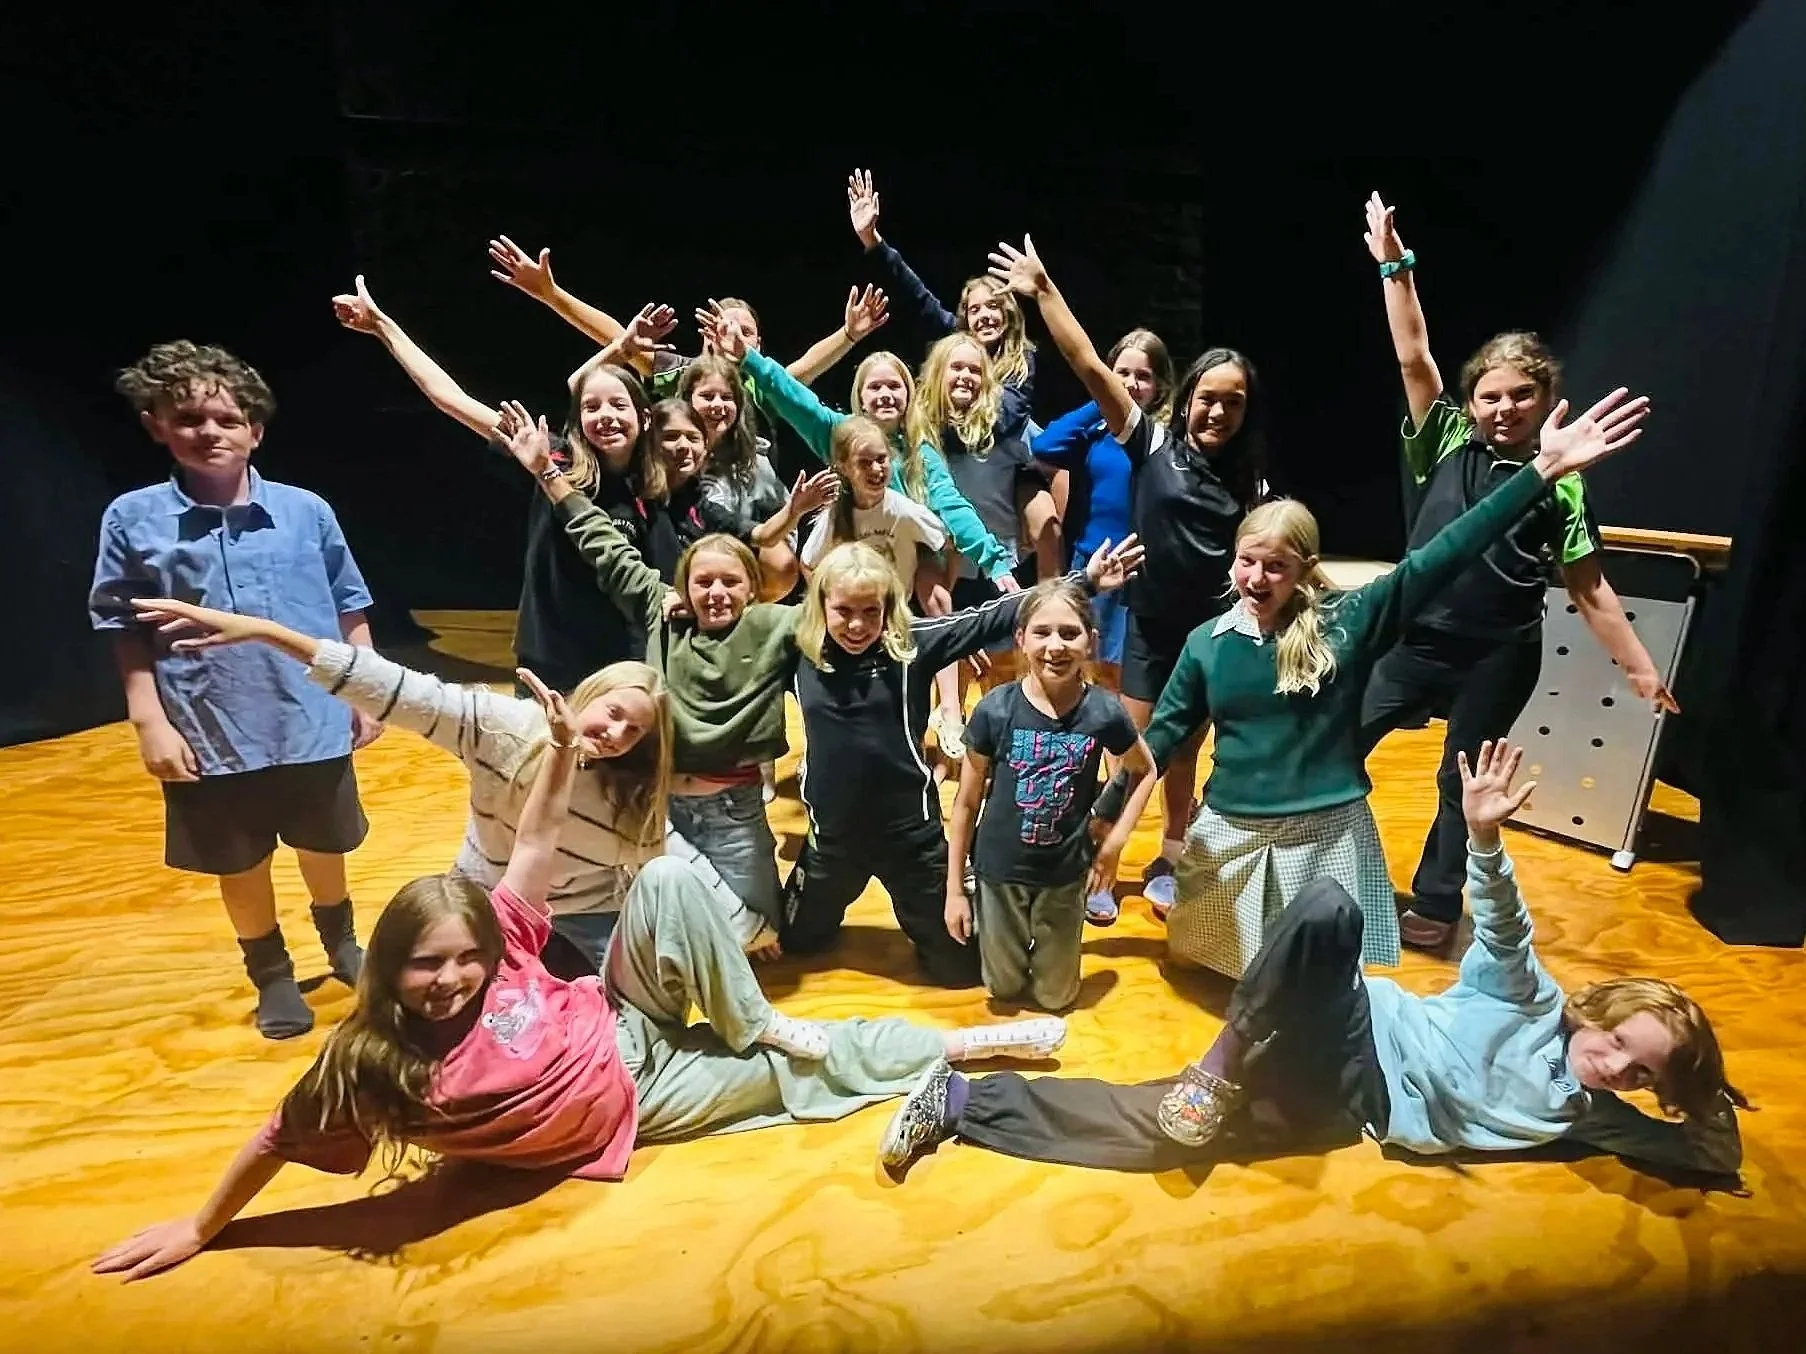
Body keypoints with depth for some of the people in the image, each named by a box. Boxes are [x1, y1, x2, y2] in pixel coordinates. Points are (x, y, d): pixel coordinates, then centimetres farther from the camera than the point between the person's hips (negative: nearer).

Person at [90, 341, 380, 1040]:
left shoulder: (307, 511, -7)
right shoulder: (132, 520, -7)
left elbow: (350, 609, 2)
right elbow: (127, 634, -1)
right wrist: (149, 722, -7)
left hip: (314, 723, 1)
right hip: (211, 736, 0)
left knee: (323, 845, 21)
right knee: (238, 865, 16)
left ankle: (341, 943, 48)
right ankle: (272, 975, 40)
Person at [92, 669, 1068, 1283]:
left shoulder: (496, 937, -17)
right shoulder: (377, 1067, -26)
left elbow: (535, 846, -11)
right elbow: (287, 1133, -14)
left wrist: (563, 754, -21)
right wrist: (200, 1229, -3)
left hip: (623, 1029, 4)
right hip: (629, 1099, -4)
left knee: (665, 879, -25)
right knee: (811, 1078, -3)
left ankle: (765, 1025, -9)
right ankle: (965, 1046, 17)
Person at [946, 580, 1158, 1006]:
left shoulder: (1104, 712, -16)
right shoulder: (995, 710, -19)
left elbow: (1145, 771, 5)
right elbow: (967, 802, -8)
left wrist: (1115, 840, -4)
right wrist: (954, 888, -3)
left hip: (1065, 874, 1)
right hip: (999, 872, -1)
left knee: (1055, 997, 16)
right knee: (1003, 990, 17)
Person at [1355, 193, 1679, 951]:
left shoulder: (1560, 484, -3)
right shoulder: (1447, 443, -1)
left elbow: (1588, 587, -1)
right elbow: (1412, 357, -5)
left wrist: (1640, 667, -4)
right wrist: (1394, 265, -9)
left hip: (1498, 659, -1)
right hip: (1414, 639, 1)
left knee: (1462, 782, 11)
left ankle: (1436, 906, 28)